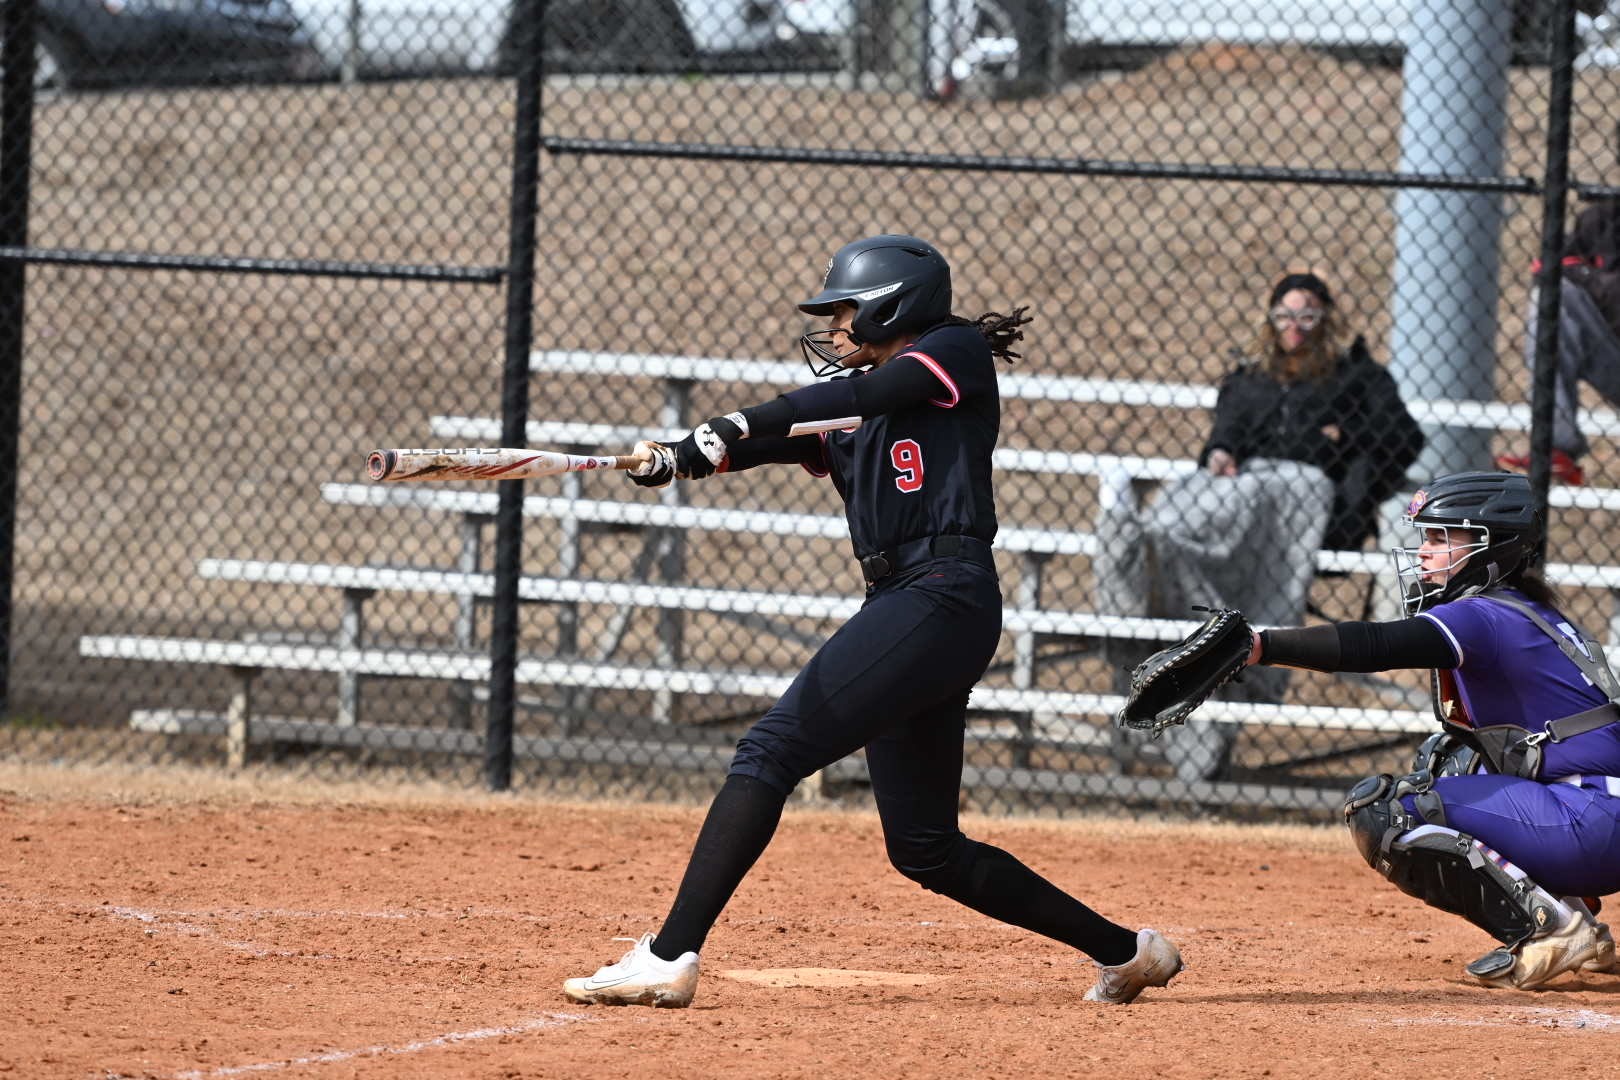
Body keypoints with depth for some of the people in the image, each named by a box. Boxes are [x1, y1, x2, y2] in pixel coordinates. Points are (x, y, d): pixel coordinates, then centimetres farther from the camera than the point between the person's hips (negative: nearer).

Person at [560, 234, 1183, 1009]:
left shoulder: (958, 351, 4)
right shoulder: (848, 410, 24)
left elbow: (857, 395, -12)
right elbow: (779, 438, 8)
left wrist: (739, 424, -20)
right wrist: (677, 459, -11)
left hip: (944, 597, -9)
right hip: (899, 607, 9)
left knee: (772, 750, -19)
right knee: (925, 850, 11)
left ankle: (669, 958, -27)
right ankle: (1125, 951, 23)